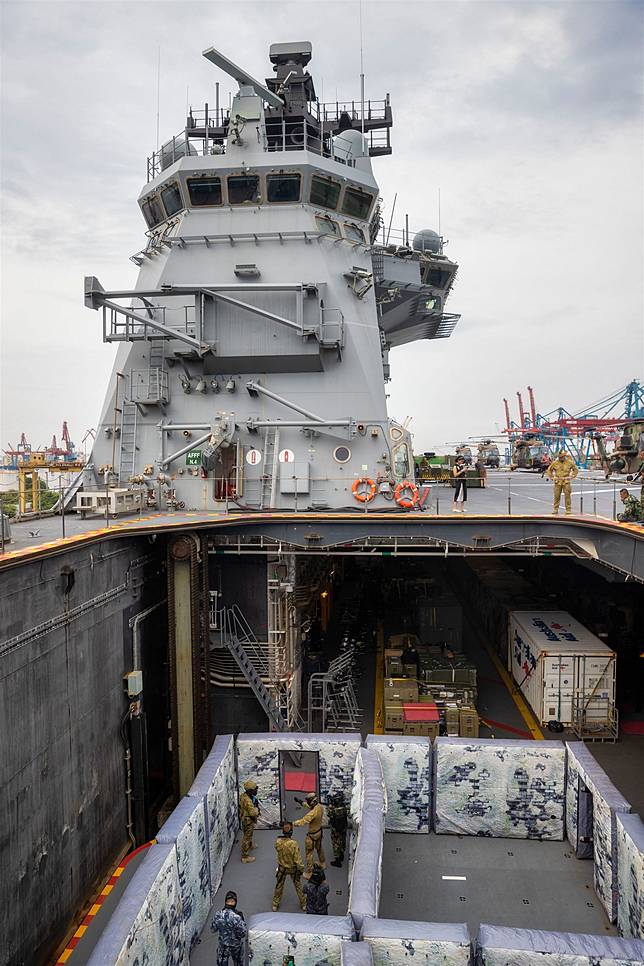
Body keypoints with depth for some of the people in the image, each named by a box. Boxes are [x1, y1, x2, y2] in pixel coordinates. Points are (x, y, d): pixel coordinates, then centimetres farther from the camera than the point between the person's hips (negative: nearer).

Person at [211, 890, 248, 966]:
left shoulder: (219, 914, -18)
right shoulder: (236, 917, -31)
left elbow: (213, 929, -3)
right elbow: (244, 933, -24)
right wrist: (242, 922, -10)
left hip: (223, 945, 3)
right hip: (236, 945, -3)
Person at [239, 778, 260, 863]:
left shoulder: (243, 795, -7)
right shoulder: (247, 800, -37)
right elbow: (253, 813, -41)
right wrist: (257, 808, -19)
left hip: (245, 817, 9)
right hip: (248, 820, -9)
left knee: (249, 835, 31)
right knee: (247, 837, 4)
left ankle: (250, 845, 54)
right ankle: (245, 856, 16)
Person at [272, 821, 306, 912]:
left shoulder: (278, 842, -24)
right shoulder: (293, 844, -34)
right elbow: (298, 859, -24)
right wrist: (301, 869, -7)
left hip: (282, 868, 2)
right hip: (293, 868, -2)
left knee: (279, 886, 25)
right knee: (298, 885, 22)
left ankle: (275, 905, 40)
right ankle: (303, 905, 38)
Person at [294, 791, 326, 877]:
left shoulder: (313, 813, -37)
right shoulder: (320, 807, -12)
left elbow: (303, 821, -38)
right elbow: (311, 806, 9)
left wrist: (291, 824, -36)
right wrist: (302, 802, 9)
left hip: (312, 835, -8)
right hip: (319, 831, 8)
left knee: (309, 853, 8)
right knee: (319, 848, 31)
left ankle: (309, 873, 19)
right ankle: (323, 864, 52)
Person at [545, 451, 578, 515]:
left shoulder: (569, 462, 1)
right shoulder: (555, 463, 2)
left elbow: (576, 470, 14)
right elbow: (549, 470, 15)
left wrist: (572, 477, 5)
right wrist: (551, 477, 6)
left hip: (566, 481, -1)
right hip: (557, 482, 1)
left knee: (567, 496, -3)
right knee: (557, 496, 3)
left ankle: (568, 510, 2)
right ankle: (555, 509, 12)